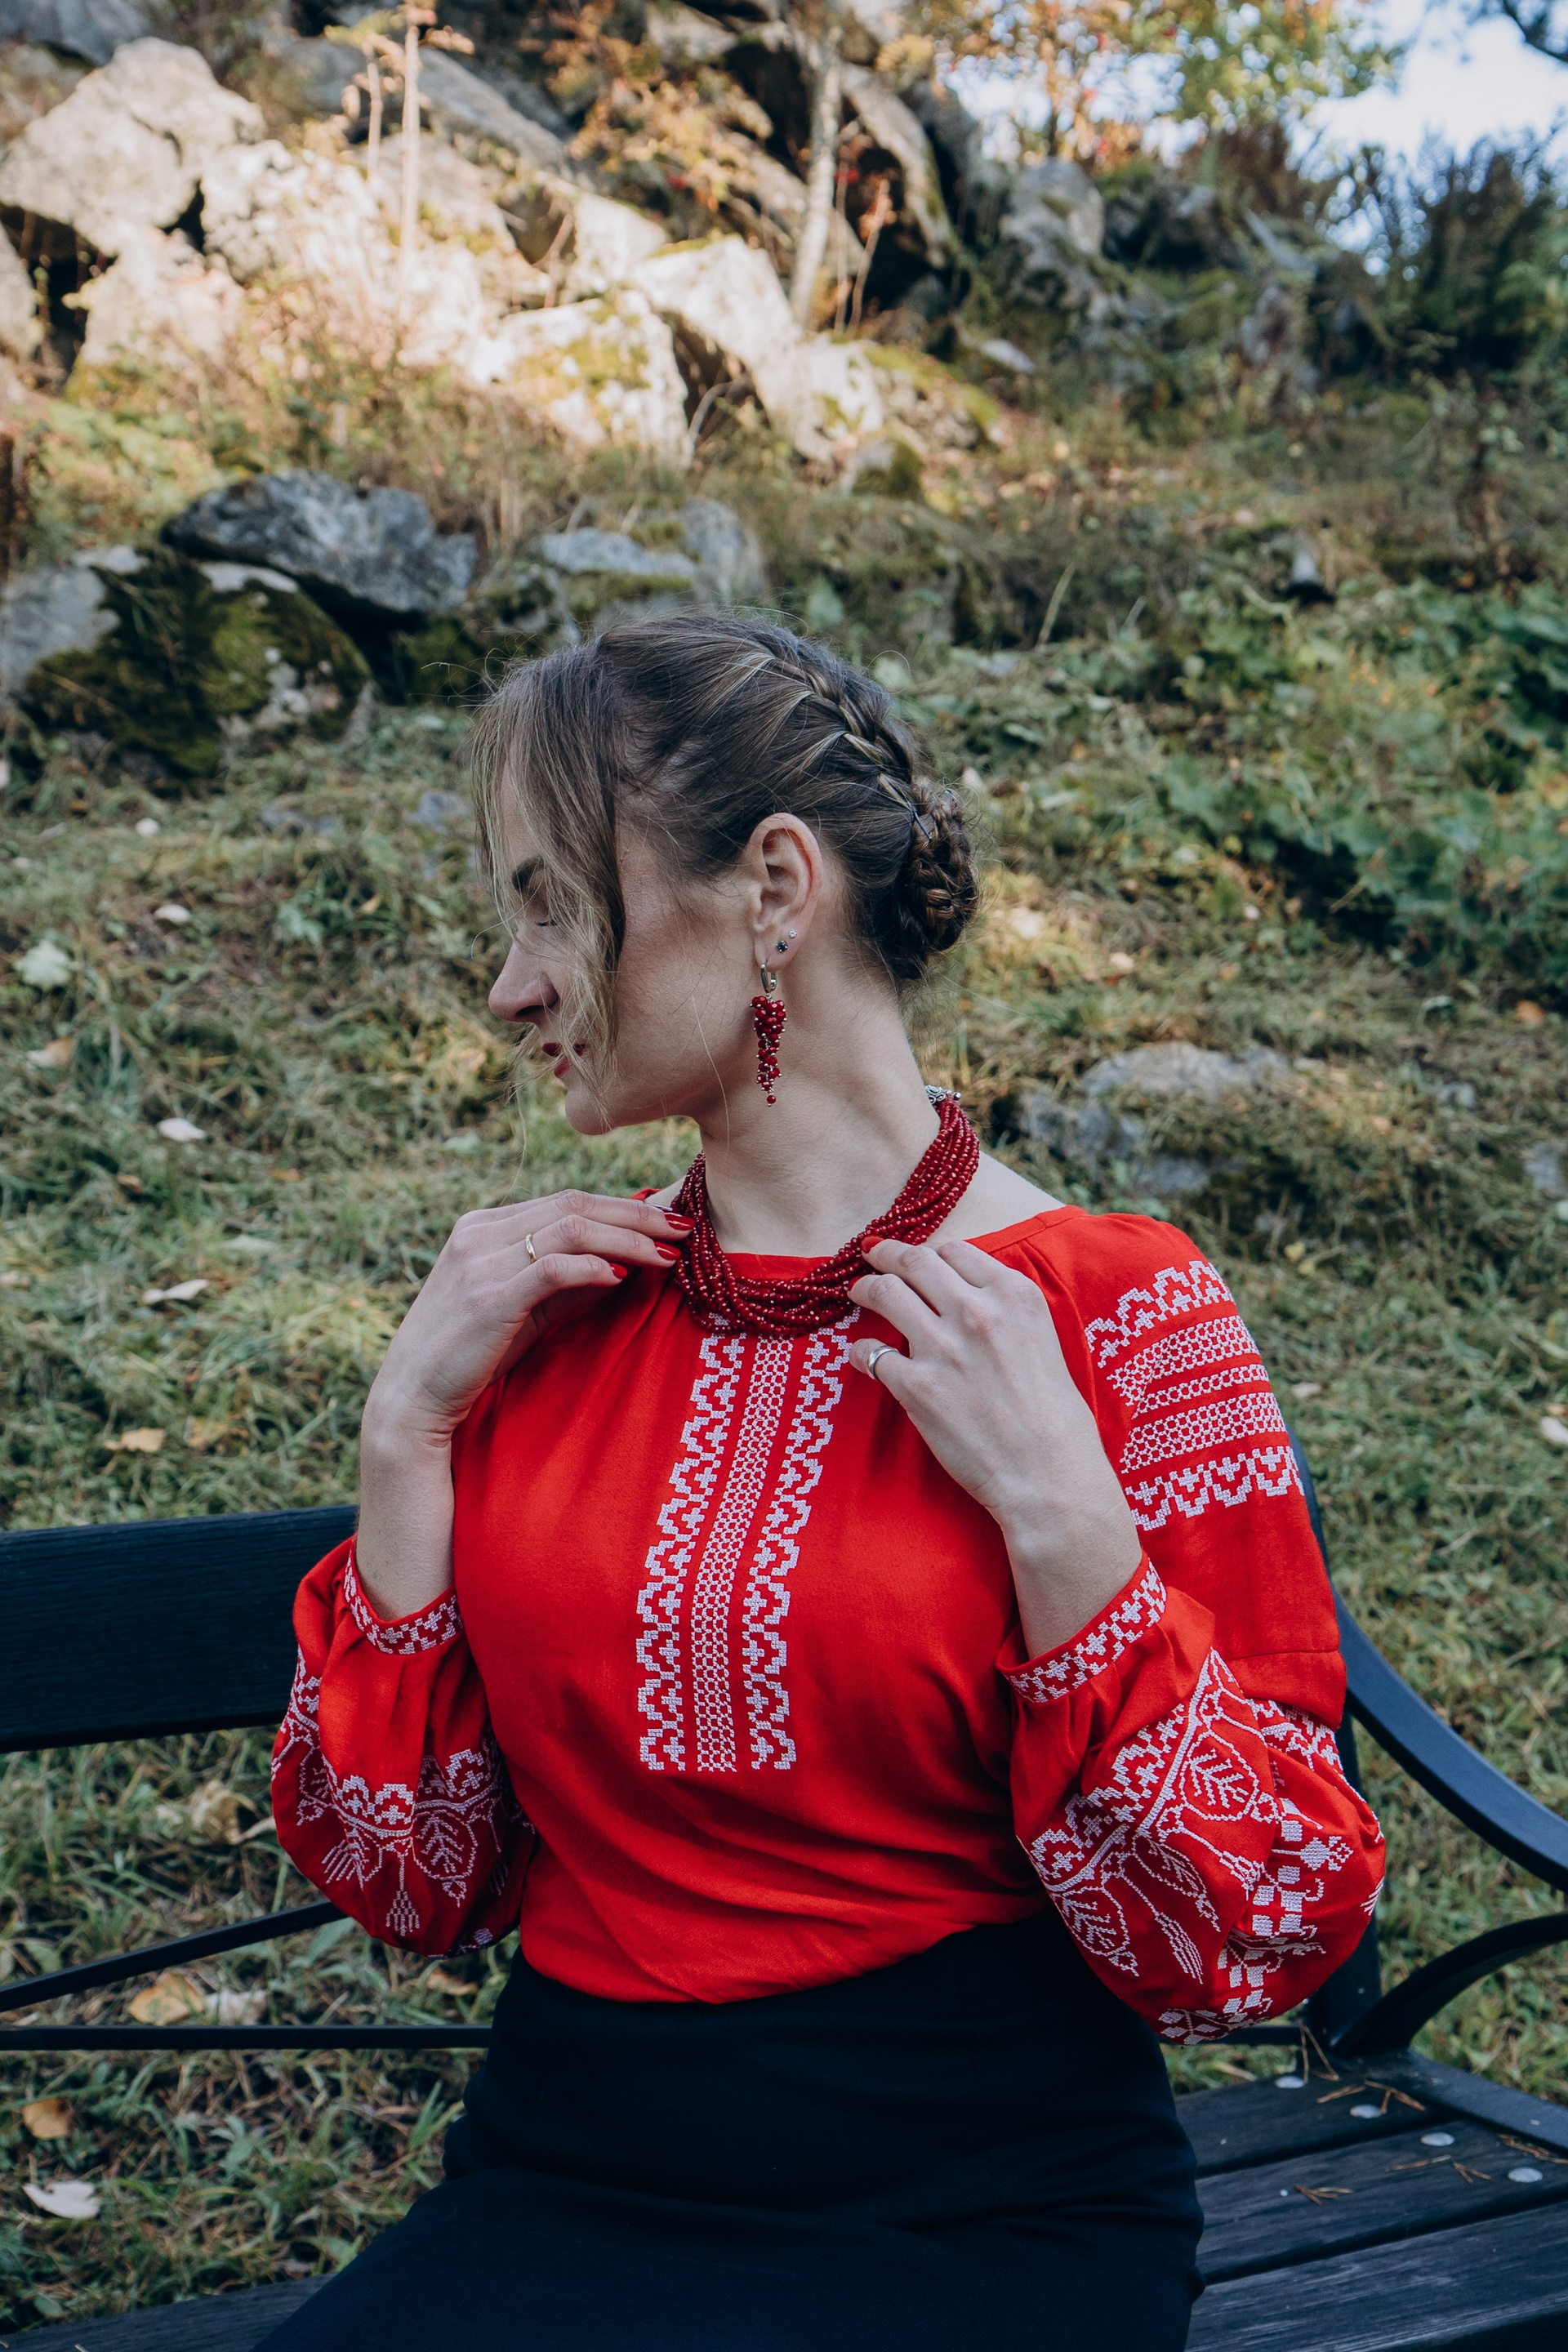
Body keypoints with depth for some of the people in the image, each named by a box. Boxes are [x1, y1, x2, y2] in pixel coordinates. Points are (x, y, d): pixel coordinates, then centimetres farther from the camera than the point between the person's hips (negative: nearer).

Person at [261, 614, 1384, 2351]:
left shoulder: (1108, 1314, -7)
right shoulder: (543, 1310, 5)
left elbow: (1251, 1944, -8)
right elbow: (404, 1874, 4)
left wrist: (1055, 1510, -19)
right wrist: (408, 1430, -5)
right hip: (560, 2192, 3)